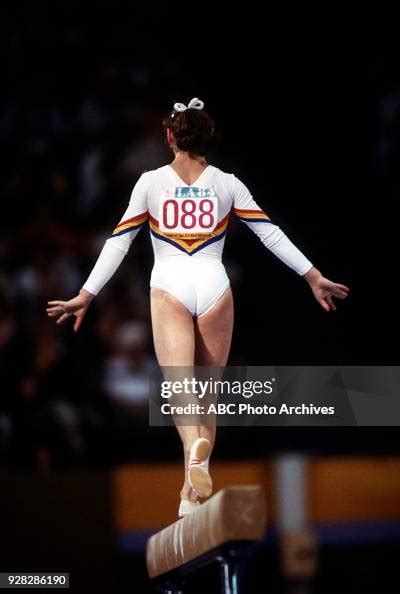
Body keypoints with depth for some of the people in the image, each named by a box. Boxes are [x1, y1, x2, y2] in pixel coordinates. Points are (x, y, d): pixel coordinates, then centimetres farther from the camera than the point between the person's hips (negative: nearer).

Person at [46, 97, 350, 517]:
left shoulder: (150, 182, 5)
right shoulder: (227, 184, 8)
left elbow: (118, 242, 4)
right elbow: (271, 233, 6)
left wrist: (85, 297, 8)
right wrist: (313, 277, 10)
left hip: (169, 289, -2)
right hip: (213, 286, 2)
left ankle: (195, 444, -47)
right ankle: (191, 492, 8)